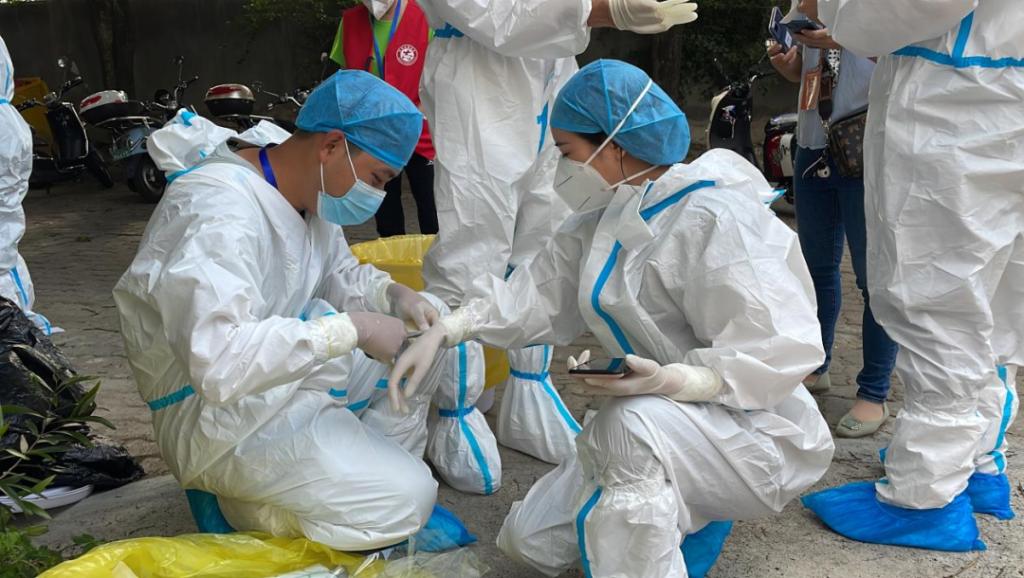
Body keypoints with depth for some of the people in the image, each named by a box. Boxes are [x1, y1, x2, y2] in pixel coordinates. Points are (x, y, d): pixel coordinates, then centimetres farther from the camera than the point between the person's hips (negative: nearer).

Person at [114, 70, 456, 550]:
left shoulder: (307, 191, 0)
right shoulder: (219, 210, -29)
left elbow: (338, 273, 15)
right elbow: (219, 360, -41)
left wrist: (393, 295, -7)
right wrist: (352, 328, -34)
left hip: (294, 367, 9)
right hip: (218, 410, -9)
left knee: (424, 340, 7)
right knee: (400, 500, -19)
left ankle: (370, 462, 4)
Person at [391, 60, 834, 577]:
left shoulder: (712, 218, -23)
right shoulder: (602, 219, 6)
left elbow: (781, 352, -26)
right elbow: (537, 294, 1)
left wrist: (674, 381, -40)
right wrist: (444, 331, -12)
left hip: (757, 434, -8)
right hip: (662, 432, 9)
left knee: (633, 422, -40)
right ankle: (685, 515, 19)